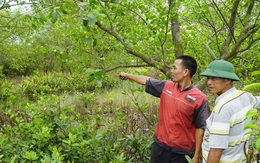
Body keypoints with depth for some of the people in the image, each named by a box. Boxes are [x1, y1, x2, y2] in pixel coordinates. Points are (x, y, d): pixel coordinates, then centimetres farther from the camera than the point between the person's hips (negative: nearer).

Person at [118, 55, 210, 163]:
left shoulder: (200, 98, -16)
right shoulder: (166, 86, 0)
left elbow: (200, 128, -13)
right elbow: (146, 81, 15)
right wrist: (127, 75, 28)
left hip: (181, 151, -4)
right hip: (160, 145, 5)